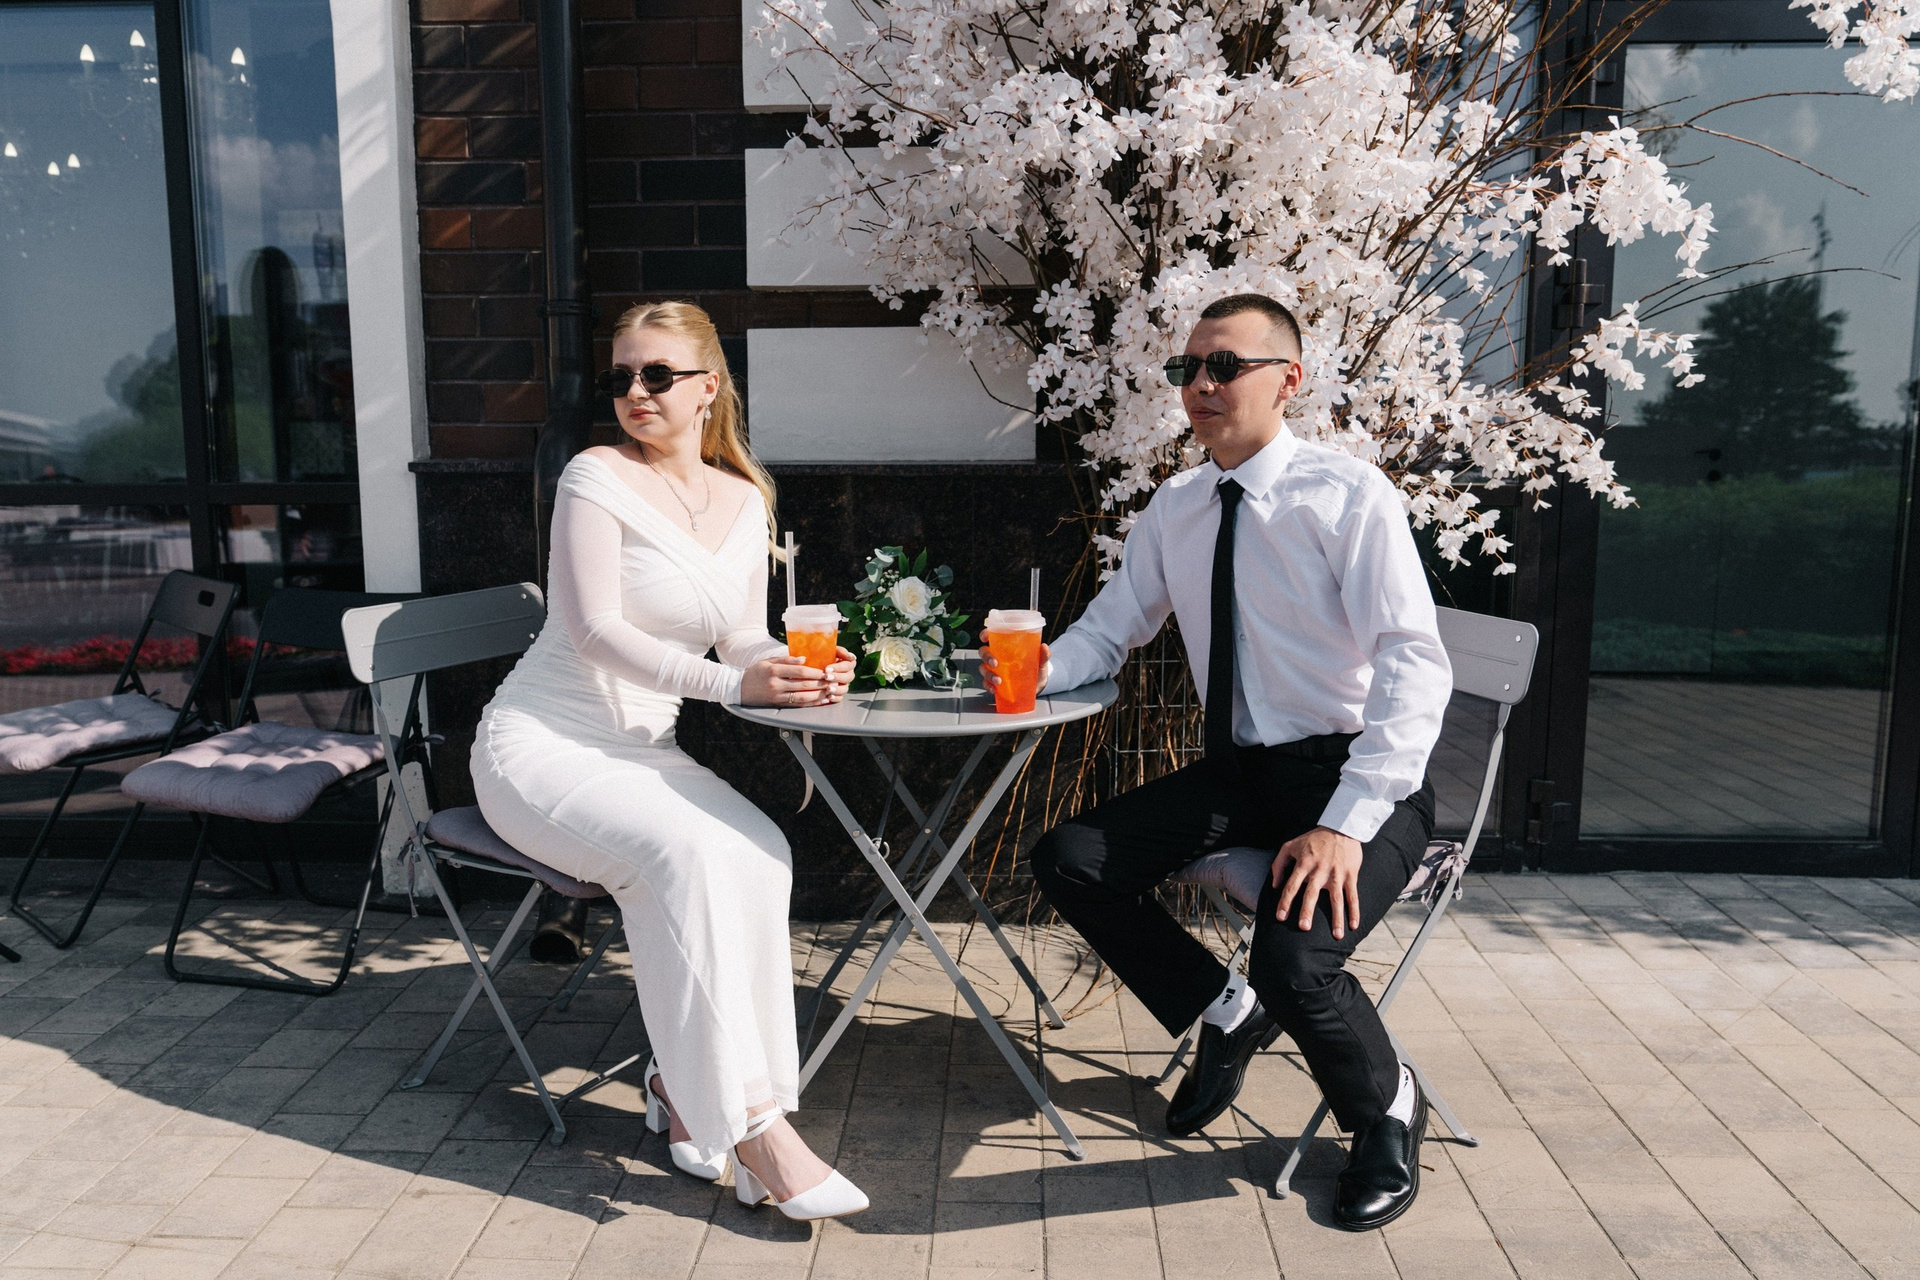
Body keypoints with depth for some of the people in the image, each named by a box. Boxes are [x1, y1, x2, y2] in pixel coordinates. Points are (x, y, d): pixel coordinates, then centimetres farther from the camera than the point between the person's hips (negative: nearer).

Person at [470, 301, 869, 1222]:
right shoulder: (597, 477, -8)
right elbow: (595, 630, -18)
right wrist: (728, 682, -29)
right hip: (541, 747, -5)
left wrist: (799, 669, -15)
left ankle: (682, 1083, -10)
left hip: (642, 752, 5)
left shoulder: (745, 500, 9)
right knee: (687, 849, -32)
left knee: (761, 850, -24)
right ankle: (751, 1123, -27)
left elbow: (745, 641, 8)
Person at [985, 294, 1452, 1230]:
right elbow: (1111, 627, 15)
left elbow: (1415, 667, -19)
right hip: (1238, 771, 6)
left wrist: (1345, 823, -29)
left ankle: (1387, 1113, 7)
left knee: (1292, 956, -30)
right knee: (1068, 862, -8)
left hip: (1351, 775, -6)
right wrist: (1039, 669, -8)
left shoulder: (1348, 494, -13)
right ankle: (1227, 1014, 15)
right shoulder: (1173, 509, 6)